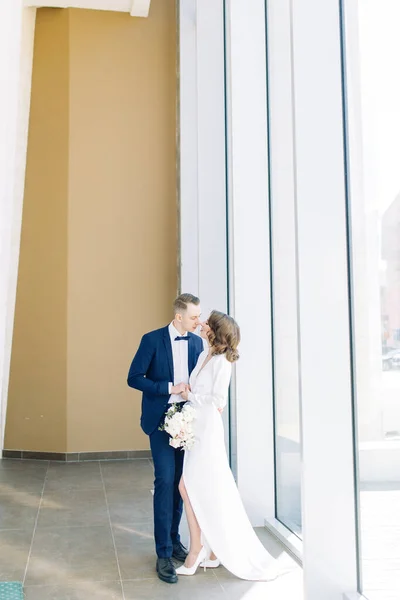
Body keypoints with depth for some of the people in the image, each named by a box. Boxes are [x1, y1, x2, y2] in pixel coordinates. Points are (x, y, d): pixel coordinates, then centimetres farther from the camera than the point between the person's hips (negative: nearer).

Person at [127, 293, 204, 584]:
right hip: (161, 420, -4)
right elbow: (134, 378, -9)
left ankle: (174, 539, 26)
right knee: (166, 480, -9)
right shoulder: (152, 340, -8)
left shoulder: (197, 342, 5)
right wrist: (169, 387, -17)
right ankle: (164, 553, -1)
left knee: (180, 481, 10)